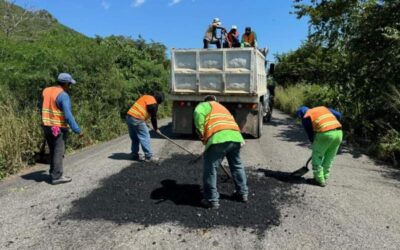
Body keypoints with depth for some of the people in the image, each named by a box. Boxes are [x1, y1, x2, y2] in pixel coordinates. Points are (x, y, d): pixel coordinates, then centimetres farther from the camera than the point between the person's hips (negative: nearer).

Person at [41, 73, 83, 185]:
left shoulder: (46, 91, 8)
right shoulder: (63, 95, -17)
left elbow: (45, 109, 15)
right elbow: (68, 116, -23)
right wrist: (77, 130, -20)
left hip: (47, 126, 8)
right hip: (59, 128, -8)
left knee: (53, 151, 17)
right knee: (59, 152, 0)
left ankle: (54, 174, 24)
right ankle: (56, 177, 3)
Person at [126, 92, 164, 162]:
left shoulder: (145, 97, 19)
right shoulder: (153, 104, -5)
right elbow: (153, 117, 1)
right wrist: (156, 129, 14)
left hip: (129, 116, 9)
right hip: (137, 120, -8)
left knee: (134, 138, 16)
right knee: (145, 137, -2)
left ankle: (135, 155, 23)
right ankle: (149, 156, 0)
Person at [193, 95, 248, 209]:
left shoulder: (205, 105, 21)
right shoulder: (223, 108, 39)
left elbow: (198, 113, -4)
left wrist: (201, 132, 1)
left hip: (218, 138, -6)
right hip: (235, 137, 7)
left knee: (210, 169, 5)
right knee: (237, 166, 25)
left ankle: (212, 200, 7)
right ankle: (243, 193, 36)